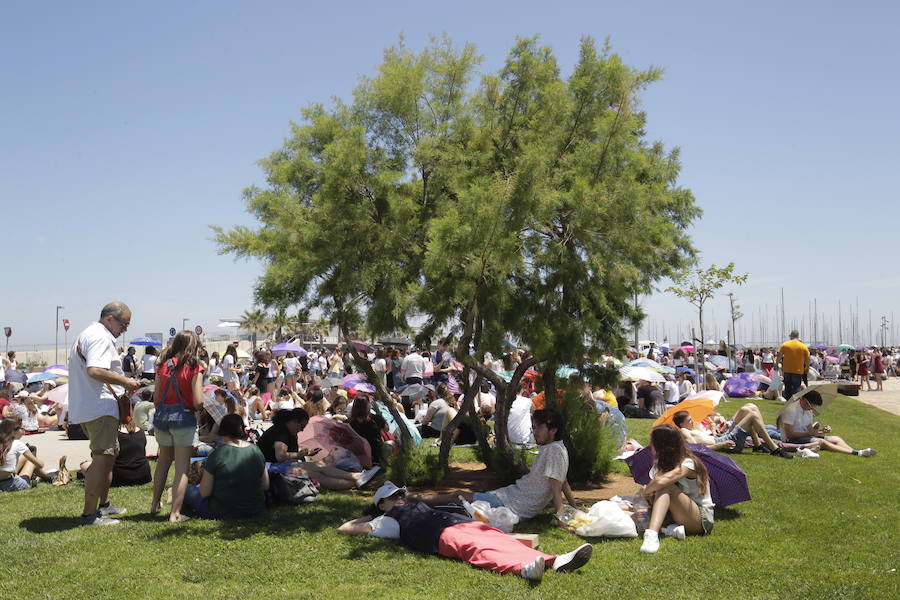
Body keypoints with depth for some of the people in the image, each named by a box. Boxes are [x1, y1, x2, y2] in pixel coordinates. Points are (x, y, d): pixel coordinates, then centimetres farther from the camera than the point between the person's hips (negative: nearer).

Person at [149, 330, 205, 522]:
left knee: (163, 460, 24)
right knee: (182, 467, 2)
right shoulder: (194, 368, -9)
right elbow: (198, 402, -14)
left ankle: (155, 504, 32)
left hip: (161, 415, 5)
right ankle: (175, 513, 2)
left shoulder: (163, 365, 5)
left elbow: (155, 398, 5)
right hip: (183, 416, -5)